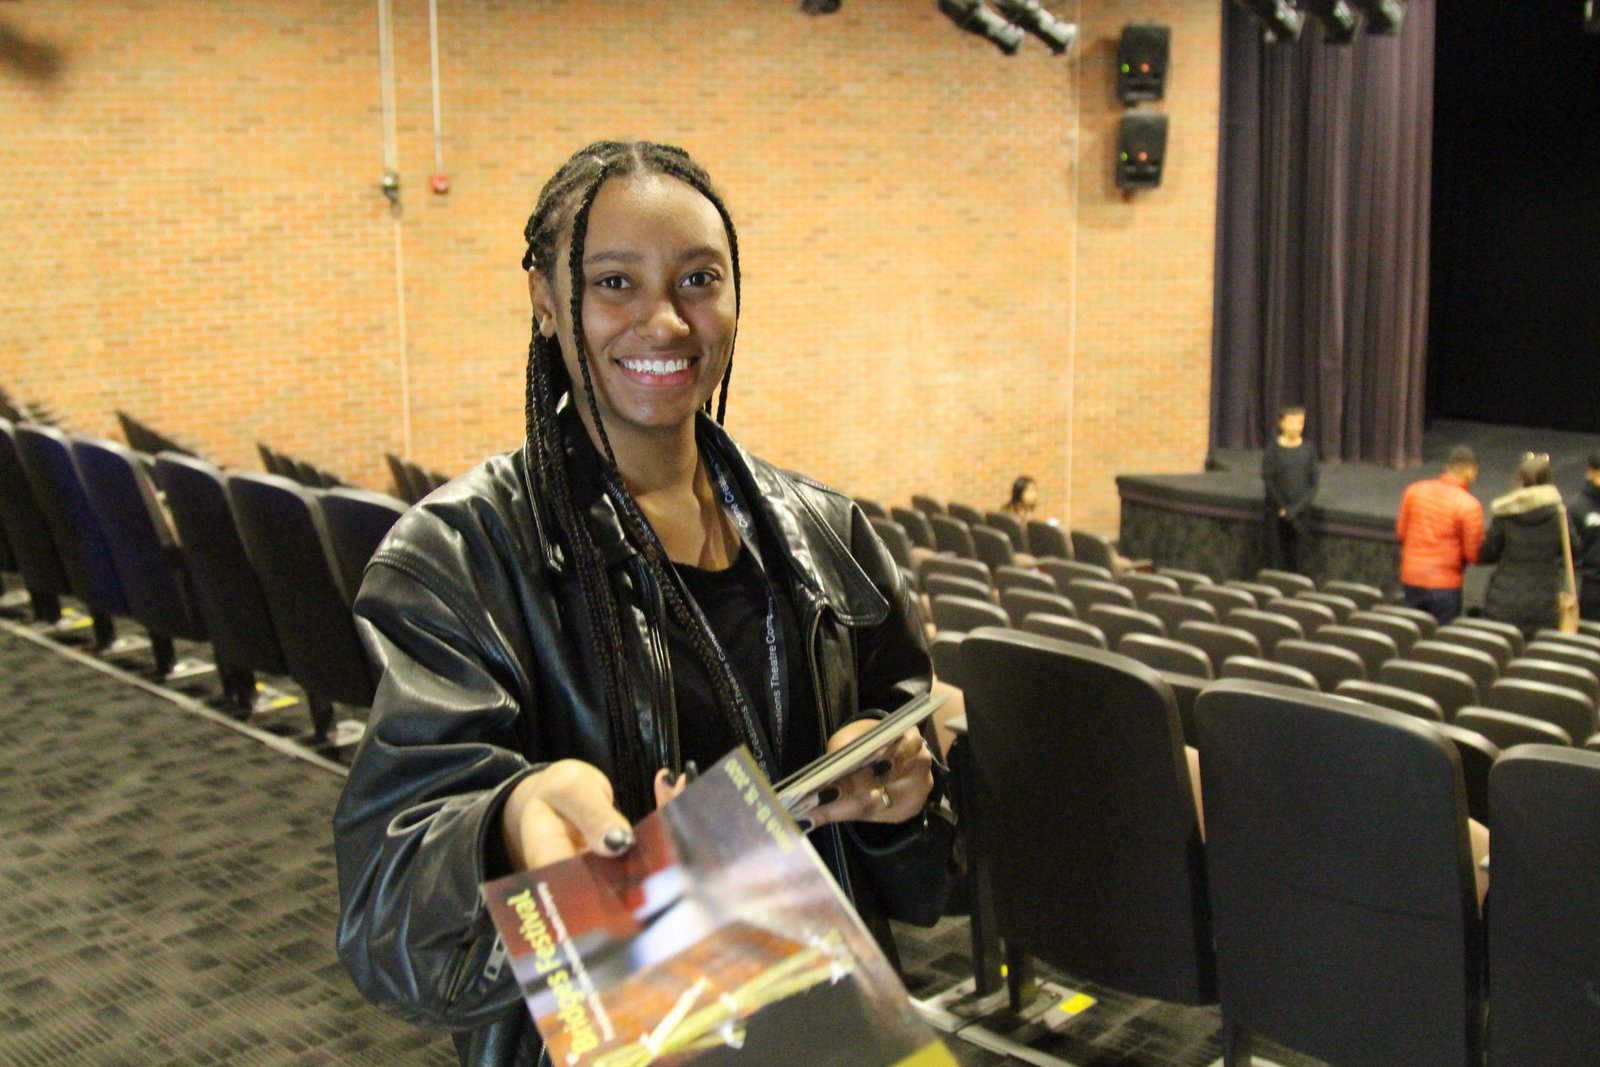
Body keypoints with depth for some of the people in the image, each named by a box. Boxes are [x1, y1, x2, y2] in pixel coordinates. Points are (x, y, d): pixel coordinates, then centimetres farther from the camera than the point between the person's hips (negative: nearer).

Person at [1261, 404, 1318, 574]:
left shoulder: (1309, 449, 3)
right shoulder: (1273, 448, -3)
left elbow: (1313, 484, 2)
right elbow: (1268, 481, -5)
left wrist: (1297, 509, -10)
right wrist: (1283, 508, -11)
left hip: (1301, 513, 2)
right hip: (1277, 512, -2)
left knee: (1297, 560, 1)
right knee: (1277, 560, -3)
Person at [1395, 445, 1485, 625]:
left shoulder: (1415, 490, -2)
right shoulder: (1469, 505, -15)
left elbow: (1400, 532, 7)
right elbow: (1474, 554, -12)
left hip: (1410, 578, 4)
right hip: (1444, 583, -4)